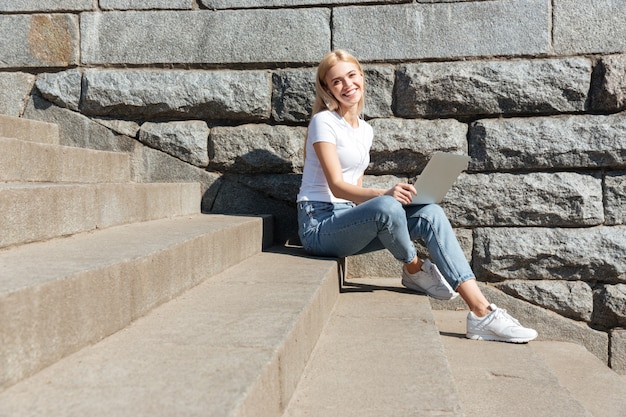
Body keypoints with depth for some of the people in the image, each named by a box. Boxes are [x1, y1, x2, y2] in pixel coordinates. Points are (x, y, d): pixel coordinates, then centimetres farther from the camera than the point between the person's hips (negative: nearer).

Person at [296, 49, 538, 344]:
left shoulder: (365, 130, 15)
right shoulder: (324, 122, -7)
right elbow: (336, 186, -18)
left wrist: (386, 198, -2)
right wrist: (384, 195, -35)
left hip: (349, 219, 7)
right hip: (319, 224, -7)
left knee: (430, 213, -16)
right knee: (386, 206, -38)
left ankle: (481, 312, -23)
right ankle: (415, 270, -7)